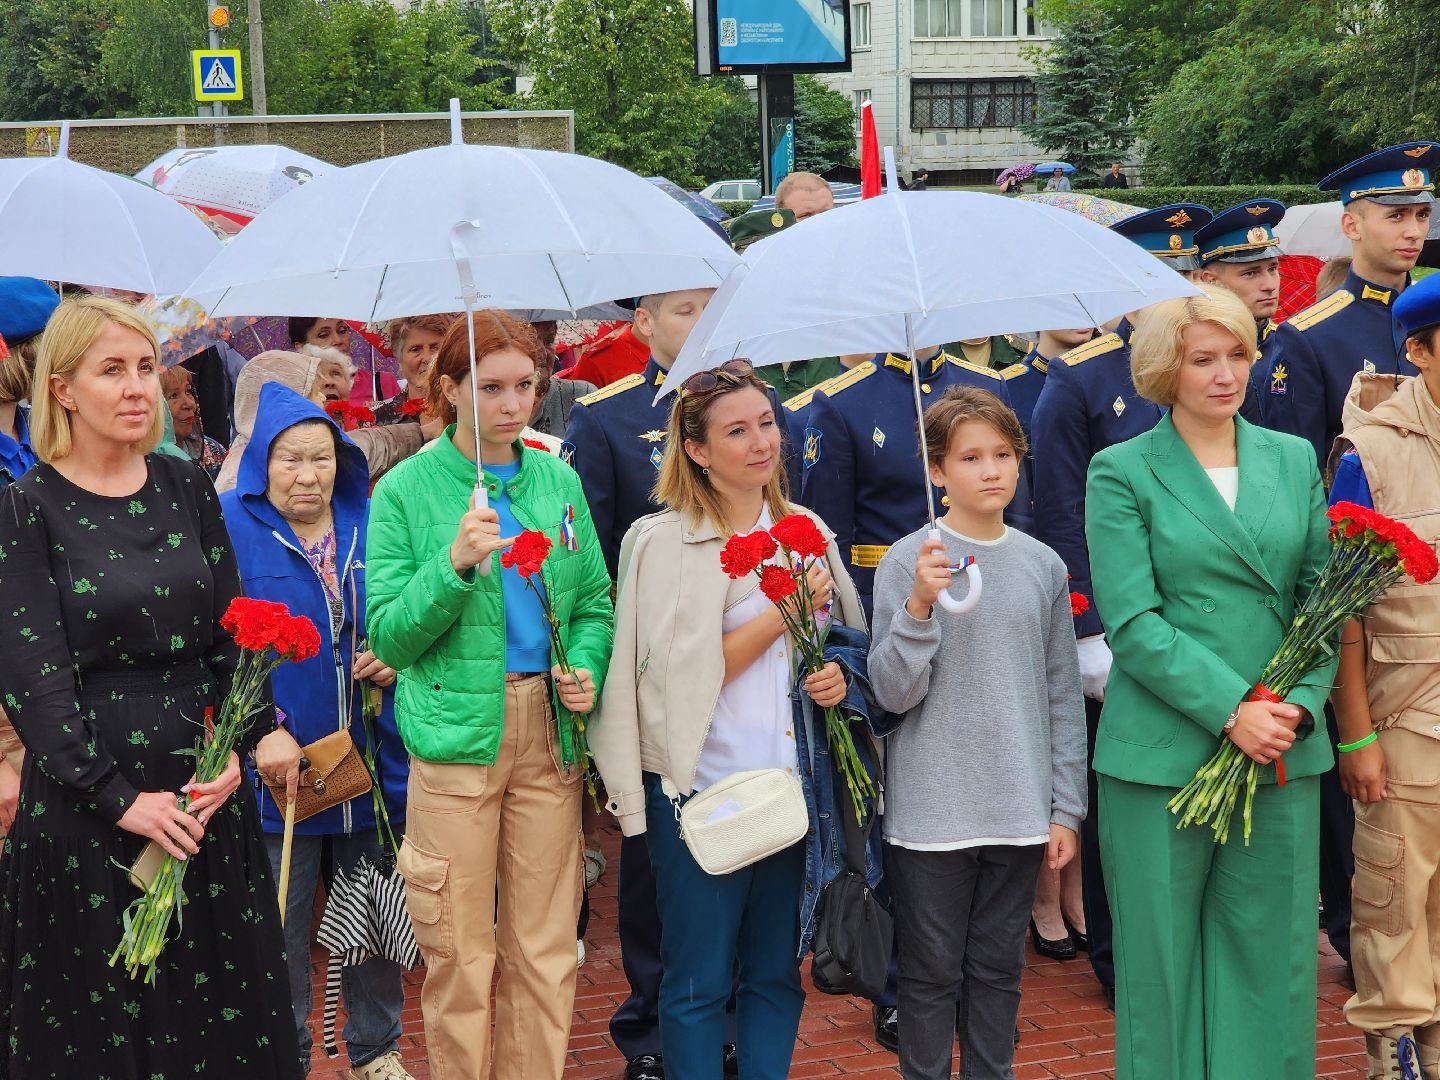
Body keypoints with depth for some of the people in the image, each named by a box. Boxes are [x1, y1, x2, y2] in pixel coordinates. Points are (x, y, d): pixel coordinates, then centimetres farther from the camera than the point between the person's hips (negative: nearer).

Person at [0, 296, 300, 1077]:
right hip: (85, 805, -4)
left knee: (222, 1005, 10)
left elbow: (233, 634, 7)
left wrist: (237, 748, -9)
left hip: (204, 788, 4)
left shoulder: (186, 491, 7)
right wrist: (119, 798, -18)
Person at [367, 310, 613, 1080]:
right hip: (456, 735, -3)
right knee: (460, 957, 4)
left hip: (549, 731, 3)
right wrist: (454, 565, -20)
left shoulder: (558, 481, 8)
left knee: (546, 950, 9)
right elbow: (388, 636, -6)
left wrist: (587, 667, -3)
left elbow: (594, 601, 16)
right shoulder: (407, 489, -3)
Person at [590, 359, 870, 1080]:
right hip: (700, 787, -4)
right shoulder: (663, 541, -6)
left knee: (776, 974, 12)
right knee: (698, 982, 4)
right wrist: (783, 613, -15)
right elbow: (687, 670, -11)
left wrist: (838, 676, -2)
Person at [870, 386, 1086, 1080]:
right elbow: (892, 692, -11)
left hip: (1019, 813, 3)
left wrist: (1066, 809, 7)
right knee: (932, 974, 7)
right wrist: (919, 607, -25)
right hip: (931, 811, -3)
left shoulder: (1043, 566, 5)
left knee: (998, 970, 14)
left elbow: (1064, 697, 9)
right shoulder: (909, 562, -5)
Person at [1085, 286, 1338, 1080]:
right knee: (1162, 961, 4)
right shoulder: (1121, 471, 0)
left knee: (1272, 956, 7)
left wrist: (1298, 706, -8)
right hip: (1163, 754, -3)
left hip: (1282, 753, 3)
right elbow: (1132, 622, -8)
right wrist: (1231, 711, -16)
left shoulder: (1294, 460, 12)